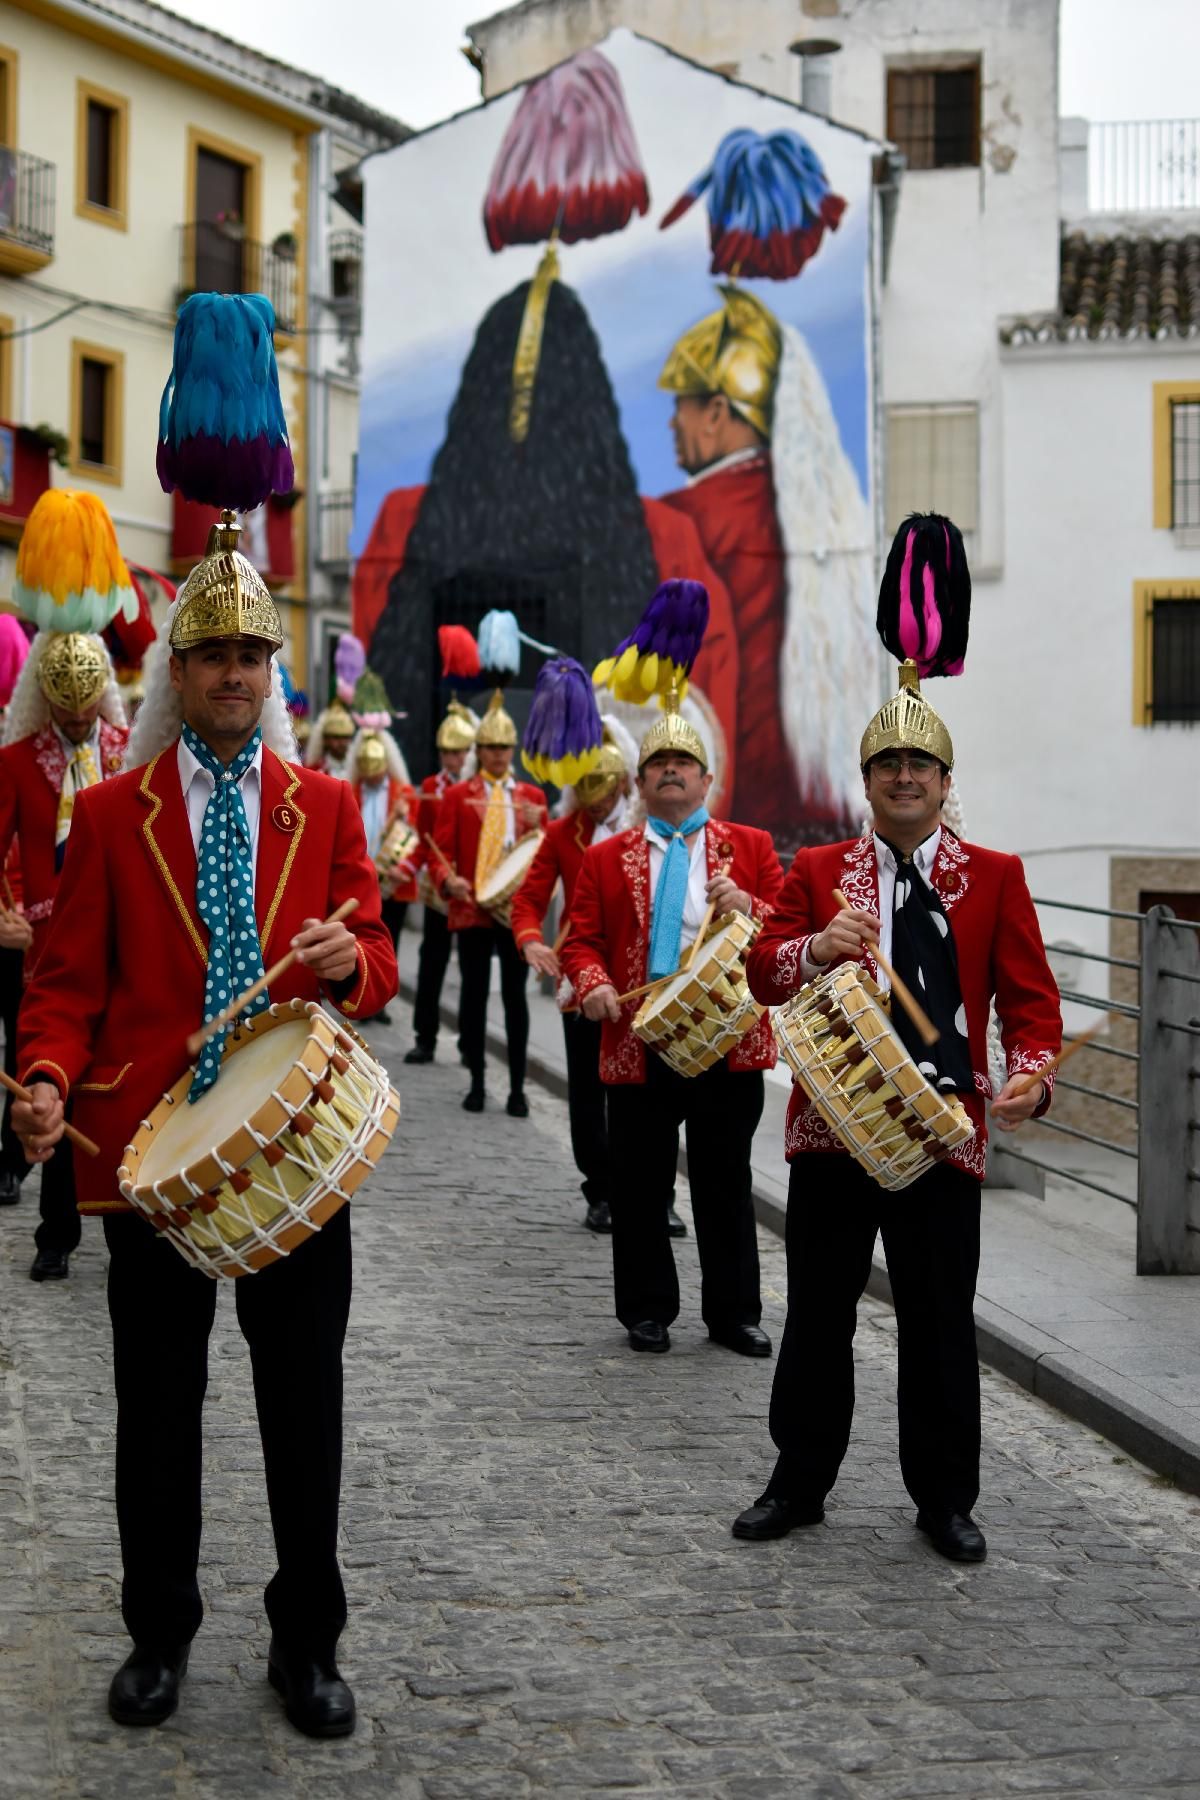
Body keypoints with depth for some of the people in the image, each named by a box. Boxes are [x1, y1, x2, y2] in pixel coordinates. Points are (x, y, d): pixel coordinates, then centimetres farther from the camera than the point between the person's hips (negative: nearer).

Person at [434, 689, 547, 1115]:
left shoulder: (532, 795, 11)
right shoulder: (457, 796, 6)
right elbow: (441, 851, 0)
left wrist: (537, 827, -10)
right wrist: (449, 880, -20)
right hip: (472, 908, -1)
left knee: (515, 995, 2)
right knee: (474, 993, 3)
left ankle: (517, 1088, 7)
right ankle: (477, 1084, 12)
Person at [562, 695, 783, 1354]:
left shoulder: (749, 847, 8)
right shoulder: (605, 858, 9)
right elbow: (582, 940, 5)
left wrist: (749, 907, -17)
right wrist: (593, 983, -16)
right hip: (639, 1045, 0)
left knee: (726, 1185, 7)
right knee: (640, 1188, 6)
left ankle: (733, 1313, 18)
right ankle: (647, 1311, 19)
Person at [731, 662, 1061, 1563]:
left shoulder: (994, 877, 5)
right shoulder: (818, 872, 7)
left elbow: (1029, 996, 2)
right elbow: (764, 973, -1)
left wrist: (1030, 1076, -17)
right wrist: (817, 947, -23)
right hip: (832, 1125, 1)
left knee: (941, 1320, 5)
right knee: (818, 1312, 9)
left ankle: (945, 1500, 19)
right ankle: (800, 1482, 23)